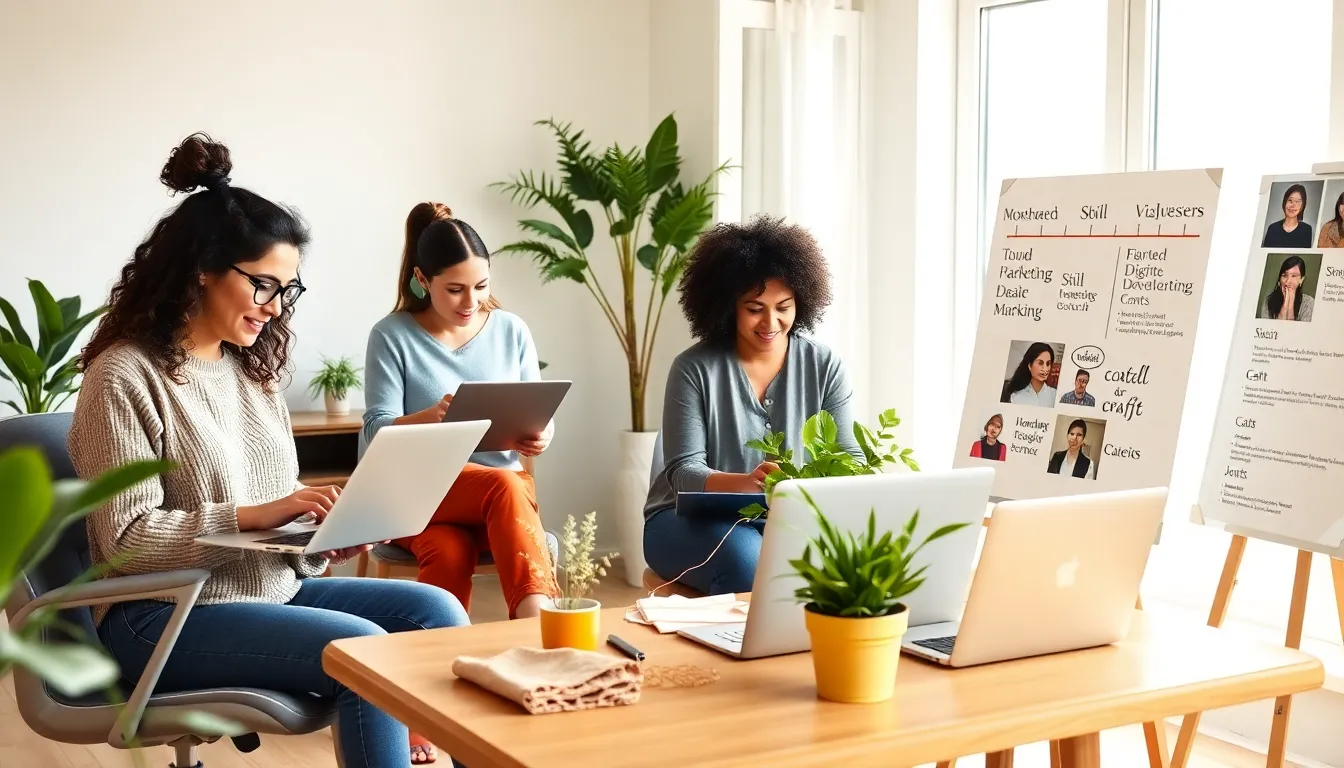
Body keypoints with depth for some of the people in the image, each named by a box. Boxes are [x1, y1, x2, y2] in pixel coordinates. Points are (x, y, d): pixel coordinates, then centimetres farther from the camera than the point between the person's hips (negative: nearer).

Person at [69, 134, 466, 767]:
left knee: (435, 611, -11)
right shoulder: (124, 377, -12)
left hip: (273, 589, 7)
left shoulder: (250, 366, 12)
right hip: (163, 617, -7)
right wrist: (253, 518, -22)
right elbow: (128, 539, -17)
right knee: (361, 648, -27)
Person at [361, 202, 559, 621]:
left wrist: (539, 436, -16)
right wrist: (430, 417, -29)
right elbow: (377, 430, -7)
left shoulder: (511, 330, 6)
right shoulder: (391, 335, -2)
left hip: (504, 486, 2)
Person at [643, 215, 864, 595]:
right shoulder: (694, 369, -7)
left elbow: (852, 459, -1)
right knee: (749, 559, -35)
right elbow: (683, 472, -12)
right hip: (694, 520, -2)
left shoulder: (824, 367, 1)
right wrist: (746, 483, -33)